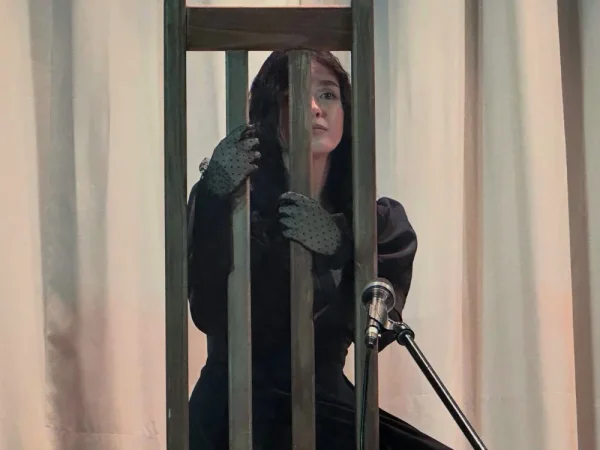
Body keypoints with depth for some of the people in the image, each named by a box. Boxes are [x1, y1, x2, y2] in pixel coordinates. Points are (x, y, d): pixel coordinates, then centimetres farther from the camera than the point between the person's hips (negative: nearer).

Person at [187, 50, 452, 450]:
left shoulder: (381, 220, 2)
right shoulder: (234, 199, -7)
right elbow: (211, 316, -18)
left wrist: (337, 247, -23)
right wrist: (214, 200, -28)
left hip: (329, 405, 3)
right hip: (237, 410, -3)